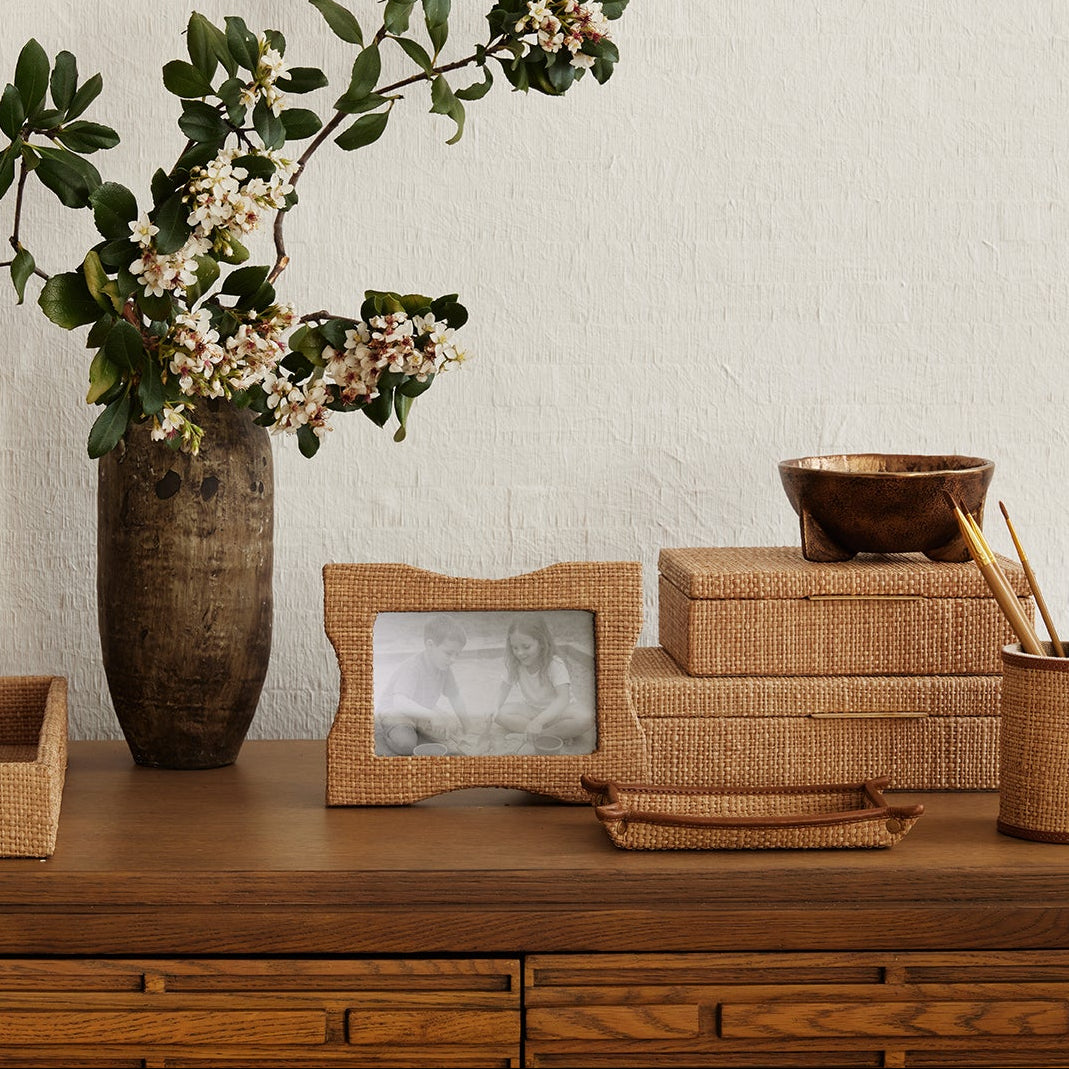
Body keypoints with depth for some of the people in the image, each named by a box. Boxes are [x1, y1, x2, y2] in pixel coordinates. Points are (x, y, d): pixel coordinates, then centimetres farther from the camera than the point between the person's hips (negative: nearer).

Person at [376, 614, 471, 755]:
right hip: (392, 712, -8)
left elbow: (455, 697, 10)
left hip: (419, 715, 8)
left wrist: (464, 725, -3)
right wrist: (432, 715, -55)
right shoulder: (412, 668, -30)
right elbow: (400, 702, -44)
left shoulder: (444, 668, -5)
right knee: (405, 743, -35)